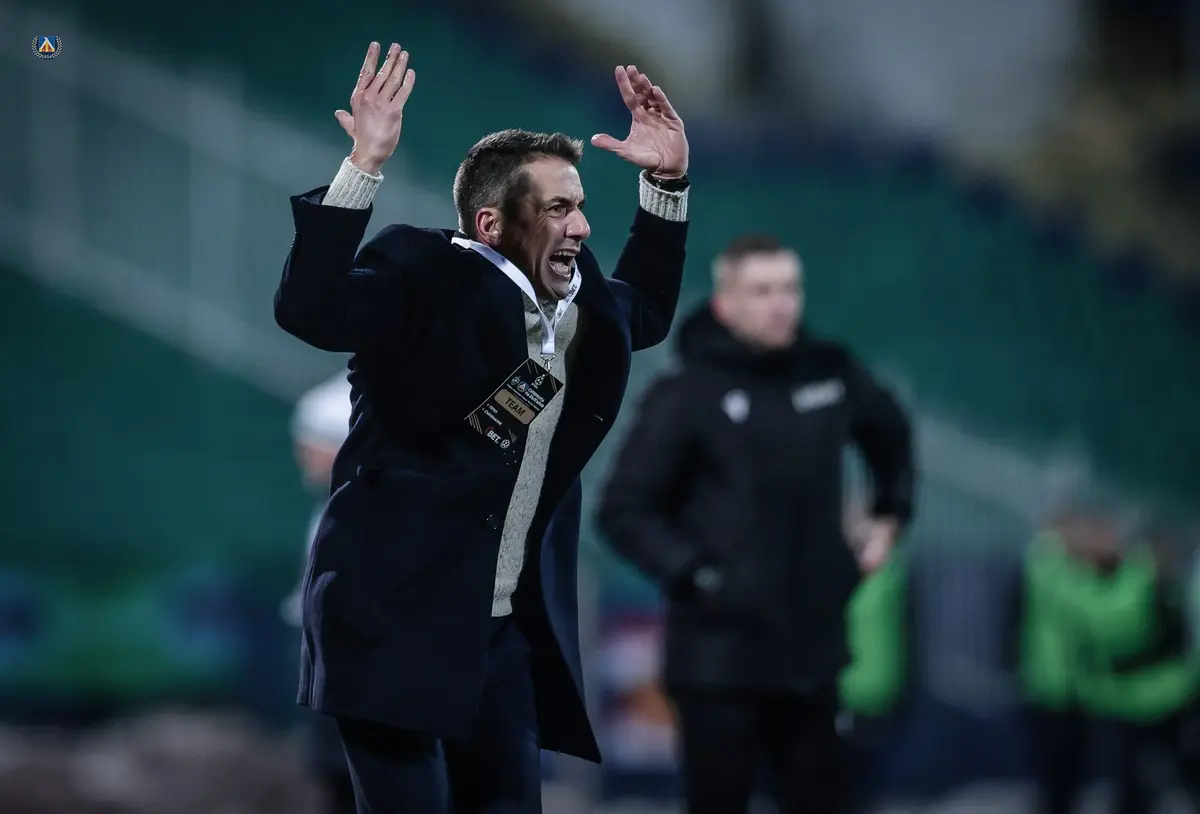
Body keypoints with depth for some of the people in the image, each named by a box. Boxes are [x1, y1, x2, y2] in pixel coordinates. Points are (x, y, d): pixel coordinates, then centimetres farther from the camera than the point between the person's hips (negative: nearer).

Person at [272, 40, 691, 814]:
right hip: (397, 614, -8)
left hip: (508, 628, 8)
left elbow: (644, 313, 34)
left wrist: (666, 182, 22)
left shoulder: (579, 299, 11)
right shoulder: (426, 278, -11)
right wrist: (364, 167, -32)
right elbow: (307, 310, -26)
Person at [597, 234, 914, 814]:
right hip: (719, 657, -5)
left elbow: (890, 432, 27)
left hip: (812, 651, 5)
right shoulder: (687, 396, -9)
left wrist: (890, 514, 17)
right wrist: (694, 575, -17)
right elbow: (625, 511, -9)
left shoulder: (830, 374, 5)